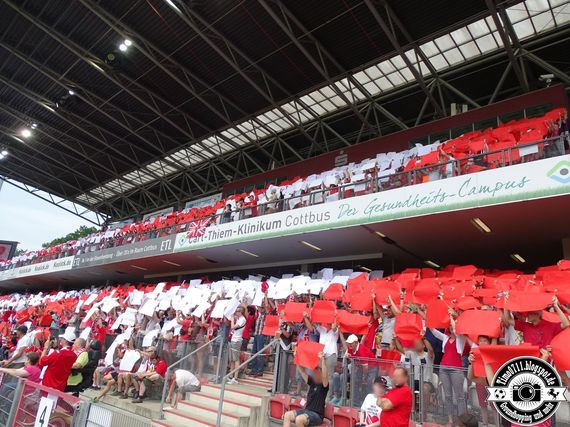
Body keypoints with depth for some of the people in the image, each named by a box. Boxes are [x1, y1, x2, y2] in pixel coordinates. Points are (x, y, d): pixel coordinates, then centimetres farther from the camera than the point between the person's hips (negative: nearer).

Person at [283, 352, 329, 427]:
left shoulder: (324, 385, -8)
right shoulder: (311, 382, 10)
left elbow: (325, 376, -30)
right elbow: (301, 370, 9)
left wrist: (322, 359, -39)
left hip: (317, 415, -7)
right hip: (306, 410, 8)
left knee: (299, 419, -31)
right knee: (287, 415, -7)